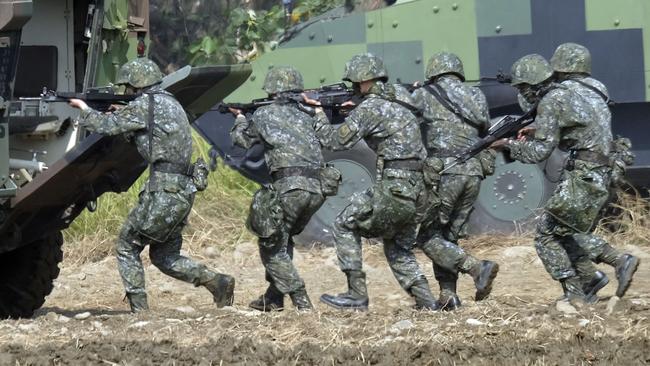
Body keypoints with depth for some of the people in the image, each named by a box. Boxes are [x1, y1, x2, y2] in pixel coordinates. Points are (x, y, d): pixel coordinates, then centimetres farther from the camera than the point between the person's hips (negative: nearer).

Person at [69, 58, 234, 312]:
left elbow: (107, 126, -6)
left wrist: (85, 110, 12)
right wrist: (119, 115, 19)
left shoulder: (145, 105, -8)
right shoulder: (171, 103, 21)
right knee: (164, 257, 17)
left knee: (127, 247, 4)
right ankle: (217, 283, 3)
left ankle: (139, 308, -1)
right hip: (184, 192, 9)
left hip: (163, 193, -9)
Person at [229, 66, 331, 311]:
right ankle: (273, 297, 24)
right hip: (316, 188, 6)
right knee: (283, 239, 24)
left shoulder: (265, 114, 8)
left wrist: (240, 117, 44)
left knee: (272, 246, 4)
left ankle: (300, 300, -8)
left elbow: (242, 139, 24)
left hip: (289, 187, -6)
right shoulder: (306, 117, 19)